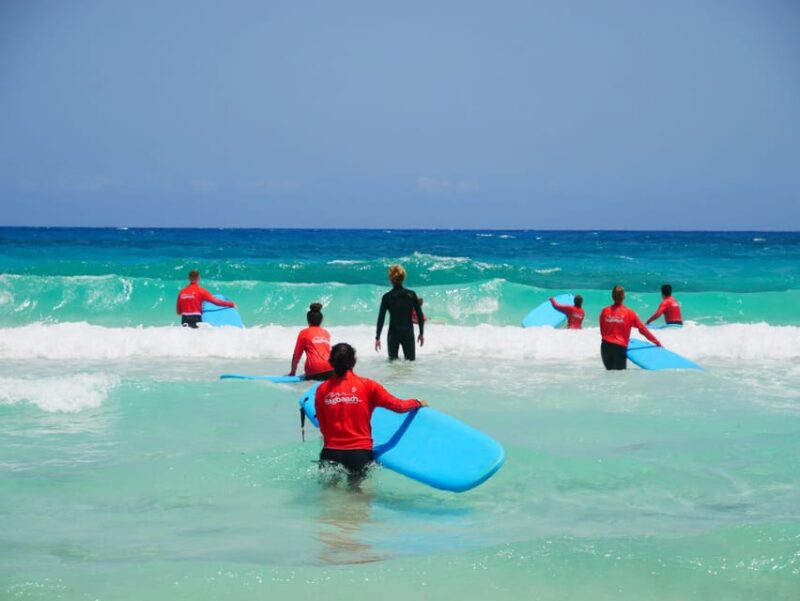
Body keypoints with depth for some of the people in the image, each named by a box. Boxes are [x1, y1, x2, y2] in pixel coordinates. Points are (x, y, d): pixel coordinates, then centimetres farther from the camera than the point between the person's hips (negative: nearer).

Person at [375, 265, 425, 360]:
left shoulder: (387, 297, -6)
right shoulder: (412, 294, -3)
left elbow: (381, 318, -6)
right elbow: (420, 315, 1)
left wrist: (377, 337, 0)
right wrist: (421, 333, 12)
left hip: (393, 334, -1)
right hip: (408, 333, 1)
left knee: (393, 361, 12)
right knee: (411, 361, 8)